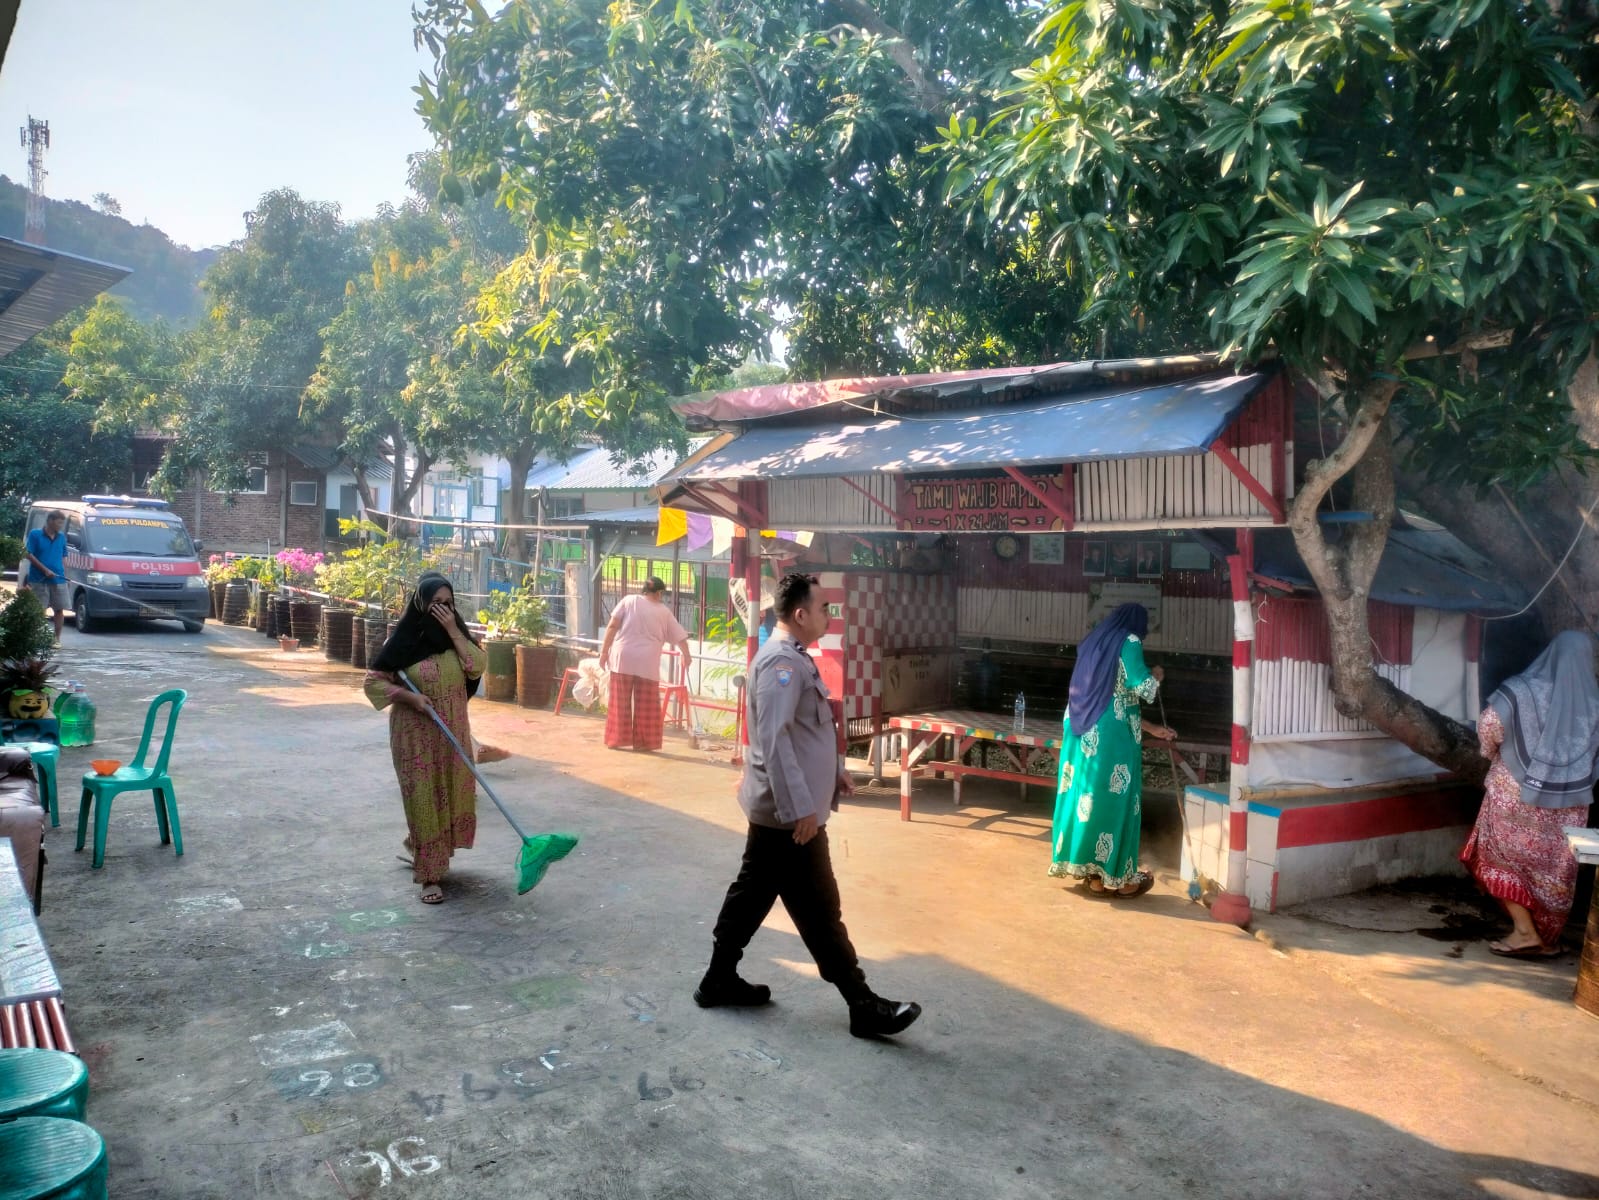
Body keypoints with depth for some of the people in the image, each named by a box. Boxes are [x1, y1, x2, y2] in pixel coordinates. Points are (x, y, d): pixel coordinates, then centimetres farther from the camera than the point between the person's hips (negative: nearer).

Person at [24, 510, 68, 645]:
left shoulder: (62, 537, 9)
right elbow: (29, 555, -6)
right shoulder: (35, 534, -3)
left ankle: (57, 638, 12)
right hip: (39, 580, -4)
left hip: (58, 580, 4)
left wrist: (65, 575, 8)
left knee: (59, 609, 4)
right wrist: (45, 570, -14)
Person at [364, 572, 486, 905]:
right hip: (416, 732, -5)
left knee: (452, 794, 14)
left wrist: (453, 631, -16)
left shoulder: (457, 633, 2)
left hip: (453, 730, 5)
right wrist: (409, 696, -21)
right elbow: (373, 681, -8)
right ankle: (430, 875, 3)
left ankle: (418, 850, 38)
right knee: (424, 798, -4)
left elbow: (478, 666, -12)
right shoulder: (405, 639, -11)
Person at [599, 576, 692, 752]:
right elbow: (680, 637, 15)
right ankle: (643, 741, 9)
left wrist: (604, 650, 2)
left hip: (623, 658, 0)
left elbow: (612, 626, -1)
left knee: (621, 702, 7)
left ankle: (617, 739, 10)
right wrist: (686, 655, 30)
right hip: (647, 663, 0)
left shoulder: (629, 601, 6)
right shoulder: (664, 612, 9)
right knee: (645, 705, 6)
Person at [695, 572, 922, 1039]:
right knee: (819, 911, -2)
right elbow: (774, 740, -27)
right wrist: (800, 807, -28)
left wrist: (835, 768, 22)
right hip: (789, 814, -10)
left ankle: (719, 979, 27)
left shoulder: (793, 657, 13)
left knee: (752, 893, 17)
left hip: (776, 810, 10)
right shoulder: (781, 662, -20)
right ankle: (863, 1005, 6)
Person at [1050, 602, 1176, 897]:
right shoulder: (1128, 642, -3)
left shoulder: (1095, 643, 22)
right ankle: (1115, 876, 5)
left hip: (1082, 731, 8)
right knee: (1112, 799, -1)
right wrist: (1156, 676, 7)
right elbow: (1140, 686, -16)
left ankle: (1089, 868, 15)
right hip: (1110, 735, -8)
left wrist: (1151, 728, 30)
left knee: (1085, 794, 9)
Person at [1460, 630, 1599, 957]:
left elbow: (1488, 726, -14)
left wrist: (1493, 755, 6)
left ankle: (1525, 930, 3)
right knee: (1554, 869, 13)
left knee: (1500, 858, 9)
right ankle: (1547, 939, 20)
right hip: (1568, 804, 3)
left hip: (1516, 793, -3)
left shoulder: (1522, 690, -10)